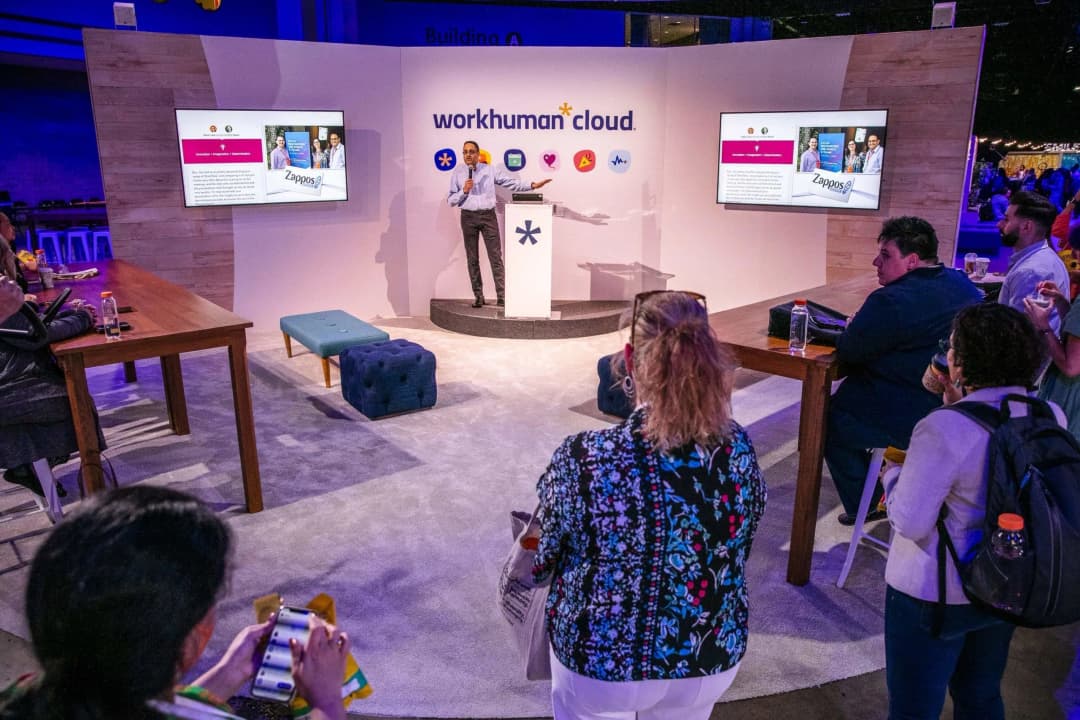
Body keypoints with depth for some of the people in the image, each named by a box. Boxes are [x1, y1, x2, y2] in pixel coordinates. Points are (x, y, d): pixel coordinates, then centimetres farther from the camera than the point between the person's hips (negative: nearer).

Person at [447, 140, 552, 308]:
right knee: (472, 259, 6)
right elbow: (451, 200, 2)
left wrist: (532, 185, -11)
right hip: (468, 217, 1)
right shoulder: (457, 173, 3)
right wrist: (464, 191, -14)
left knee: (496, 257, -4)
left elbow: (512, 183, 0)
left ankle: (501, 295, -2)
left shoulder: (489, 170, 2)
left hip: (488, 215, -1)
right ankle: (478, 296, 16)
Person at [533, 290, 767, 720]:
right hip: (713, 660, 3)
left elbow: (537, 561, -11)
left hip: (601, 663, -3)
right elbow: (738, 552, 2)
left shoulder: (584, 458, -27)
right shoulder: (739, 448, -16)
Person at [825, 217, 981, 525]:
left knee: (831, 422, 15)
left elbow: (847, 351, -19)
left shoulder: (891, 302, -26)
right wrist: (866, 326, 12)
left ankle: (861, 508, 28)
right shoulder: (963, 285, 3)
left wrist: (853, 327, 2)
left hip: (908, 422, -9)